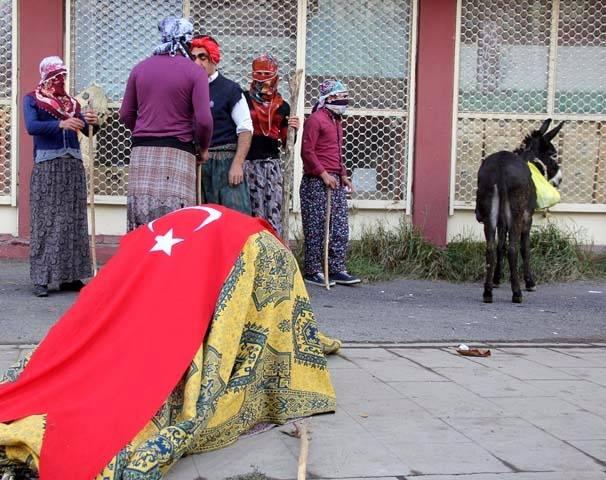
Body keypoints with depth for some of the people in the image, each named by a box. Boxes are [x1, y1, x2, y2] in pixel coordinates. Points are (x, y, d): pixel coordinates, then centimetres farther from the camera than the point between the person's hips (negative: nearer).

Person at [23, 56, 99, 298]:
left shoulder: (72, 102, 17)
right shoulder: (32, 99, 5)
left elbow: (87, 131, 9)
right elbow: (31, 126, -13)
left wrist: (91, 122, -14)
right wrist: (60, 124, -27)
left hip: (73, 164, 5)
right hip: (47, 165, -4)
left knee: (73, 219, 2)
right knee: (45, 220, -6)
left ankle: (70, 276, 6)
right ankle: (41, 278, -5)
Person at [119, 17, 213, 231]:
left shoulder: (140, 68, 10)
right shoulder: (195, 72, -2)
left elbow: (125, 115, 13)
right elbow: (204, 120, -9)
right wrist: (203, 148, 9)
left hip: (142, 152, 4)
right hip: (177, 152, -4)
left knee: (140, 227, 4)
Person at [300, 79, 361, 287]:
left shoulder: (336, 120, 19)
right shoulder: (315, 119, -9)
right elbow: (307, 151, -15)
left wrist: (343, 175, 16)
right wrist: (323, 174, -18)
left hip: (335, 181, 9)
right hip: (316, 182, -9)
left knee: (340, 229, 7)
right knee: (316, 229, -2)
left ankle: (337, 269, 14)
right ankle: (313, 271, 6)